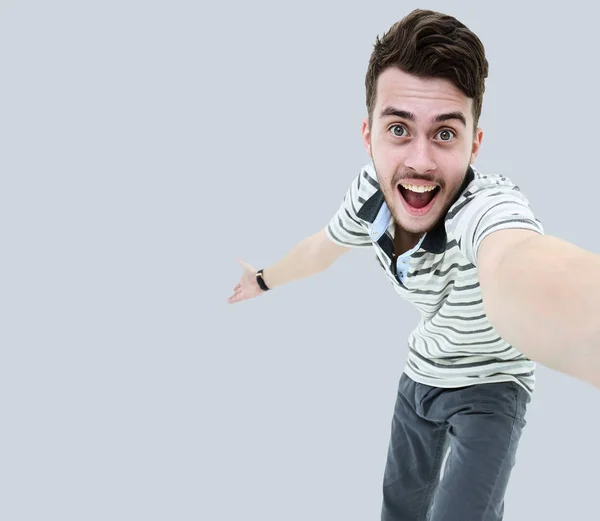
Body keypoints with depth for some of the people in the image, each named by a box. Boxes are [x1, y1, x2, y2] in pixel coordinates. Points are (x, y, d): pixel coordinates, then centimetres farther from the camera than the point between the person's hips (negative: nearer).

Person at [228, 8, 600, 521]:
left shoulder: (490, 205, -40)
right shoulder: (369, 191, -20)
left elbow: (516, 268, -66)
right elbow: (321, 247, 4)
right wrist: (264, 279, 22)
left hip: (489, 386, -5)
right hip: (422, 371, 5)